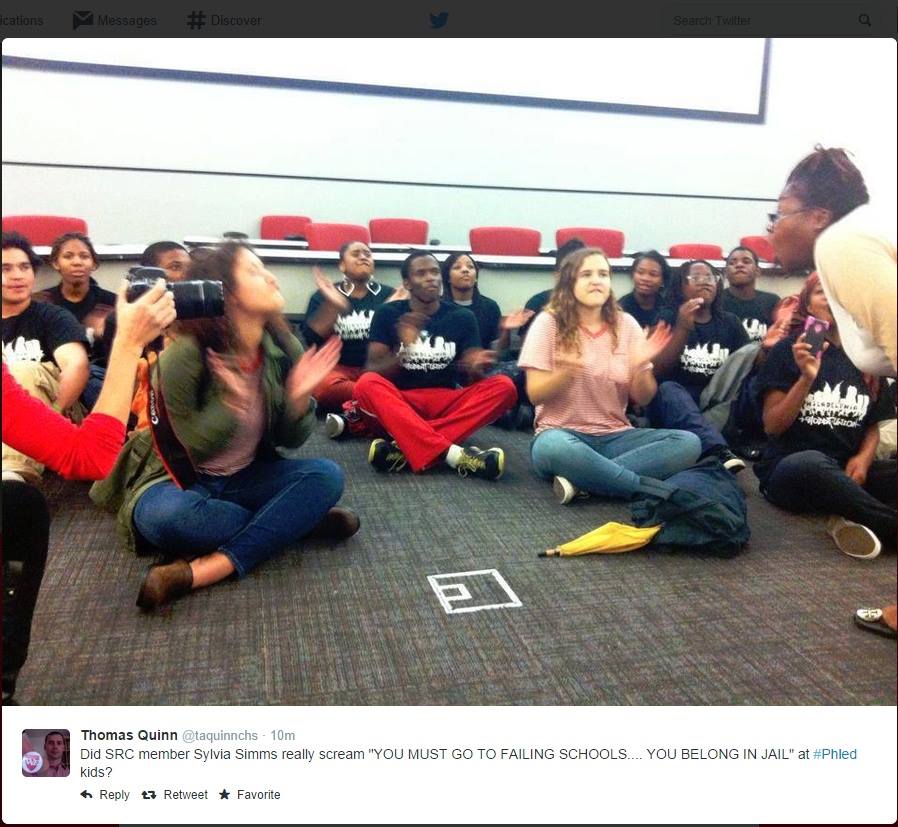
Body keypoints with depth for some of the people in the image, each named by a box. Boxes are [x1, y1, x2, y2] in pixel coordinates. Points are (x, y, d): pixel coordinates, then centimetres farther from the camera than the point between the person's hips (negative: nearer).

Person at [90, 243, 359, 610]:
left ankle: (206, 569, -29)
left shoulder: (283, 348, -9)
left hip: (247, 478, 4)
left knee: (327, 475, -22)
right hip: (181, 479, -4)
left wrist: (299, 398, -25)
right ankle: (296, 520, -18)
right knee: (165, 515, -38)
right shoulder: (185, 355, -22)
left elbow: (290, 441, -3)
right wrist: (231, 402, -37)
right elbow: (195, 448, -19)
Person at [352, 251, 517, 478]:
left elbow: (472, 380, 3)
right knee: (367, 384, -32)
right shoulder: (387, 314, 1)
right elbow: (373, 373, -7)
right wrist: (402, 350, -26)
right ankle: (454, 454, -41)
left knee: (504, 386, -22)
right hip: (399, 404, -2)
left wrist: (475, 367, -21)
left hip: (447, 404, 2)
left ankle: (406, 449, -33)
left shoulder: (462, 317, 5)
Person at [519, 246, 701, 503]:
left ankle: (582, 480, -25)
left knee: (689, 443, -20)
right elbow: (535, 394, -7)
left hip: (615, 437, 4)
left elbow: (642, 399, 5)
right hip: (563, 433, -4)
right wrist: (567, 373, -27)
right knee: (554, 448, -40)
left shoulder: (626, 324, 6)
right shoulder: (549, 322, -3)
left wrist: (640, 367, -16)